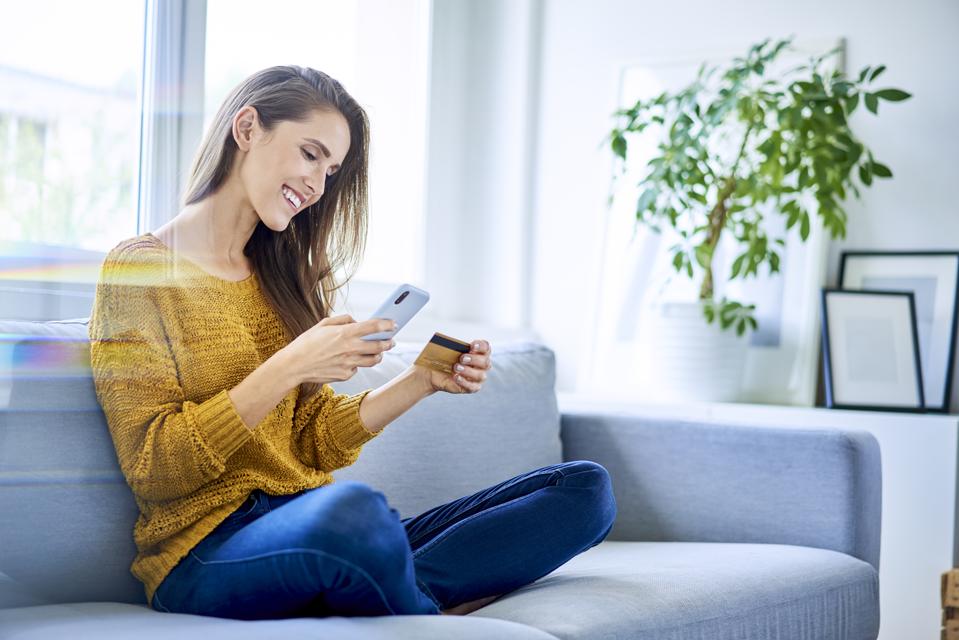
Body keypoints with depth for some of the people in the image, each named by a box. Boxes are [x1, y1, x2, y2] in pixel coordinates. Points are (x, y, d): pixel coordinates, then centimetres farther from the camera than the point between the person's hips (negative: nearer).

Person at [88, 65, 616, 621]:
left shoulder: (279, 277, 21)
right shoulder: (138, 269, -1)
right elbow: (152, 467, -9)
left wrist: (423, 382, 4)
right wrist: (288, 369, -16)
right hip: (209, 554, -7)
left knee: (586, 487, -9)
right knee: (354, 505, -43)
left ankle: (407, 596, -29)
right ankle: (425, 616, -14)